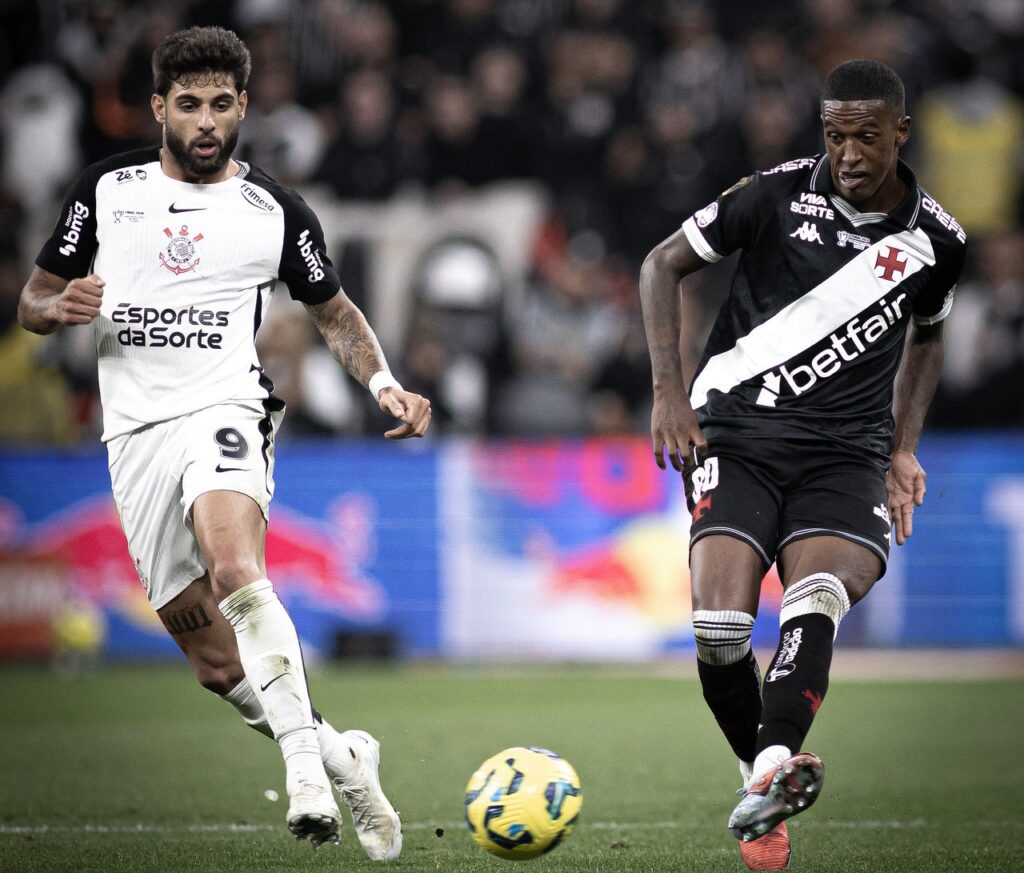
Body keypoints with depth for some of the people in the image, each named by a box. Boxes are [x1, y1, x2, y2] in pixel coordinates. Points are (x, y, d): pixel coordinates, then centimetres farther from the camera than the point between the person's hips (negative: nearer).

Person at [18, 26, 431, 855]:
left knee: (235, 570, -34)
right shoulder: (106, 187, 9)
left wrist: (384, 384, 0)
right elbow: (33, 303, 15)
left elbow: (336, 312, 18)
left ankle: (306, 769, -39)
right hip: (136, 435, 3)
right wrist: (62, 306, -9)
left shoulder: (275, 212, 5)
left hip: (223, 412, -3)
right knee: (217, 663, 3)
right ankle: (344, 756, 23)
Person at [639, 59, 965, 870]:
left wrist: (904, 449, 15)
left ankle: (769, 774, -48)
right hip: (736, 430, 0)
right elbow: (663, 264, 6)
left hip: (845, 453, 1)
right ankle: (766, 776, 1)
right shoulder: (778, 194, -4)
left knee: (818, 595, -30)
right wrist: (669, 391, -4)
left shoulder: (937, 239, 4)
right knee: (720, 623, -20)